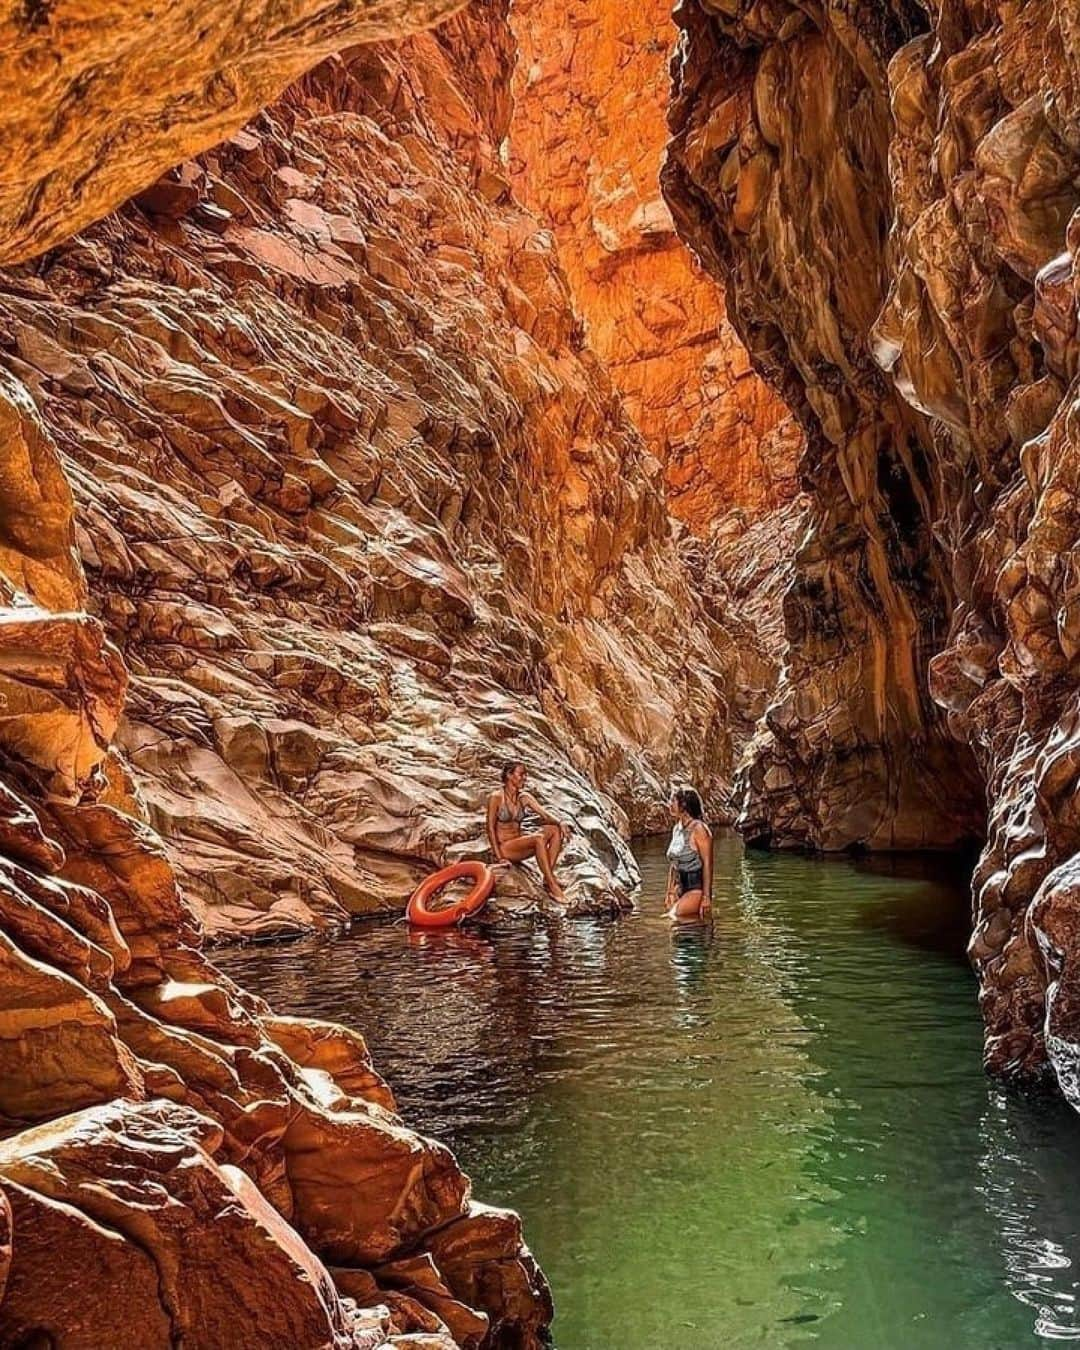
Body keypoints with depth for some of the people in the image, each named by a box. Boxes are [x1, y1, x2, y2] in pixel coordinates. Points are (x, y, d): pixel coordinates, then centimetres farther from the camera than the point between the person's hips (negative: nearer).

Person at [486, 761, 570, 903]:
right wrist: (499, 857, -18)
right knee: (539, 838, -32)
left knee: (555, 830, -16)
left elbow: (545, 814, -4)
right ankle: (553, 885, -32)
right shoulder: (496, 797, -10)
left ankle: (548, 878, -23)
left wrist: (560, 822, -26)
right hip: (504, 847, -7)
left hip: (519, 845, 7)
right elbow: (490, 828, -11)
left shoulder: (524, 797, 8)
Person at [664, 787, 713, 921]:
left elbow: (707, 865, -16)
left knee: (674, 916, -22)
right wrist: (670, 892, 12)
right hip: (681, 887, 8)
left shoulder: (698, 829, -13)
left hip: (697, 888, -8)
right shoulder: (676, 828, 11)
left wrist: (706, 897, -19)